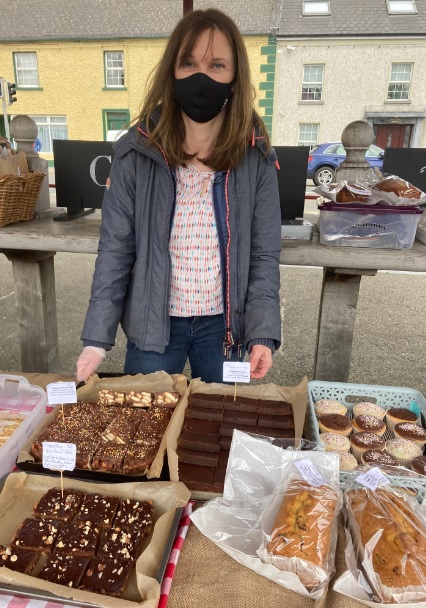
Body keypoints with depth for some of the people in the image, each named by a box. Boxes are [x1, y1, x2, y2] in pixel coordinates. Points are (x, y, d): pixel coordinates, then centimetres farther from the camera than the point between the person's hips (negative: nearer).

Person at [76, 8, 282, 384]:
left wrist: (263, 332, -15)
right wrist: (97, 337, -11)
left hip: (222, 324, 1)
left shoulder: (256, 157, -8)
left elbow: (265, 255, -5)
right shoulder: (136, 151, -9)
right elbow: (115, 249, -7)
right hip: (153, 322, 0)